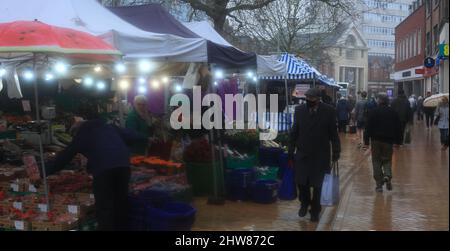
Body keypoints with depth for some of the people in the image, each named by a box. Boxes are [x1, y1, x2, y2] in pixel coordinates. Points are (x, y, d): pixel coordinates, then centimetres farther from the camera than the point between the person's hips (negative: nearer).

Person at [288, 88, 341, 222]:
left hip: (320, 155, -2)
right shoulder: (299, 110, -2)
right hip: (302, 153, 2)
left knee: (317, 185, 7)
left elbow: (333, 133, -3)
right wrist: (291, 153, 4)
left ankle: (315, 210, 28)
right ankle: (304, 203, 33)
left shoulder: (329, 111, -8)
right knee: (301, 182, 3)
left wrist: (336, 152, -2)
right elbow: (294, 133, 3)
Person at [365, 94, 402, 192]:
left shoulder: (374, 112, -2)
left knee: (376, 161, 5)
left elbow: (369, 127, -4)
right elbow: (398, 128, 8)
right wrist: (398, 141, 14)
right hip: (389, 140, 2)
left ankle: (379, 184, 4)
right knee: (387, 159, 13)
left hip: (376, 140, -2)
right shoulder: (393, 113, 6)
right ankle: (387, 175, -16)